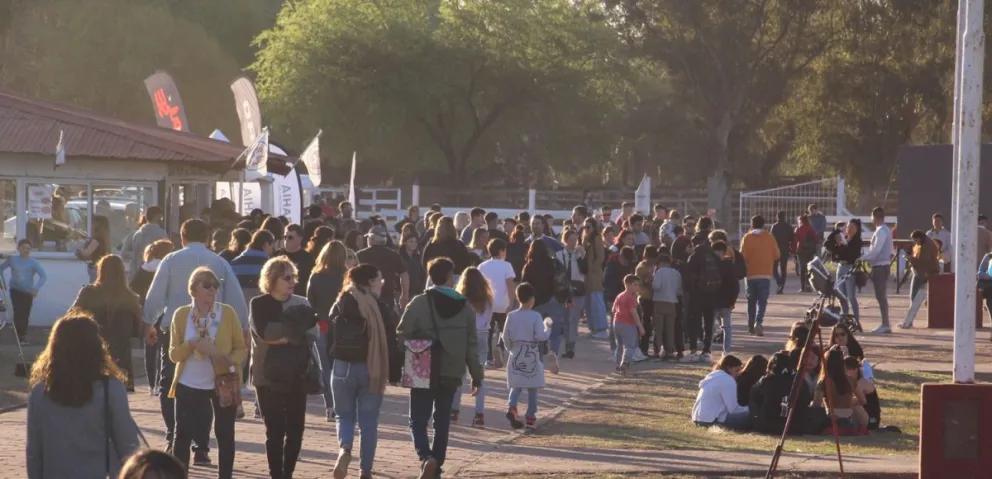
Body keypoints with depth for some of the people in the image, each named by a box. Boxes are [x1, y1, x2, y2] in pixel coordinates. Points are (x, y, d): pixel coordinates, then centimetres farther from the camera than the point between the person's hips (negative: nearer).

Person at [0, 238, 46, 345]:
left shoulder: (33, 262, -9)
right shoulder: (12, 259, -2)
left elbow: (44, 276, -15)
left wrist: (36, 289, -25)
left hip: (28, 292, 0)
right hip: (15, 290, 0)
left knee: (25, 314, 5)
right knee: (18, 312, -14)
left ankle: (23, 336, 24)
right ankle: (20, 337, -7)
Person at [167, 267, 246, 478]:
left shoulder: (227, 312, -4)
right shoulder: (181, 314, -2)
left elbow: (242, 348, -1)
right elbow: (174, 354, -1)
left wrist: (230, 360, -22)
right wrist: (192, 344, -20)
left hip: (223, 383, -1)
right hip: (189, 384, 1)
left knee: (225, 435, 5)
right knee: (182, 435, 3)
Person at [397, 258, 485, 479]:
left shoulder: (419, 303, -8)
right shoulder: (465, 306, 1)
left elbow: (402, 336, -9)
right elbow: (472, 345, 4)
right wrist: (476, 376, 11)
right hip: (451, 373, 3)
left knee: (418, 421, 2)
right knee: (442, 422, 15)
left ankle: (426, 457, -21)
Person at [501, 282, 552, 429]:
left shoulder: (511, 316, -3)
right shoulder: (535, 316, -13)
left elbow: (506, 337, 0)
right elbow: (541, 336, -18)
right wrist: (547, 326, 0)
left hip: (516, 355, 3)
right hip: (532, 356, -3)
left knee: (516, 385, 13)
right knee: (532, 388, 7)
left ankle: (511, 407, -12)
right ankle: (530, 417, 9)